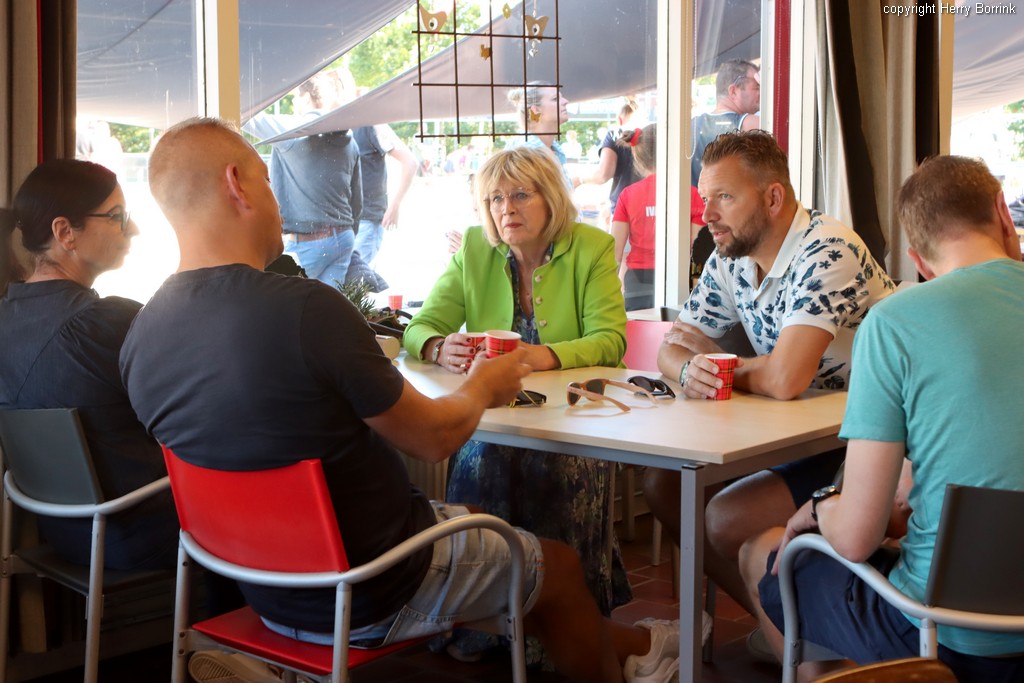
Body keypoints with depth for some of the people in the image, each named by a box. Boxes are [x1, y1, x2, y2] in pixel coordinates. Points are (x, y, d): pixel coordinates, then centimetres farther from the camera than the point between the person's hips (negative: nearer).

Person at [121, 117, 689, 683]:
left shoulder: (139, 338, -7)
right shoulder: (308, 308, -30)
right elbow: (432, 438, -17)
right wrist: (484, 386, 6)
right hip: (374, 600, -7)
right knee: (559, 566, 18)